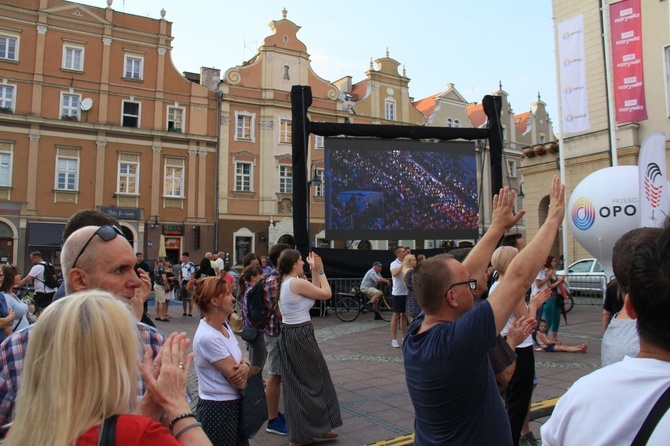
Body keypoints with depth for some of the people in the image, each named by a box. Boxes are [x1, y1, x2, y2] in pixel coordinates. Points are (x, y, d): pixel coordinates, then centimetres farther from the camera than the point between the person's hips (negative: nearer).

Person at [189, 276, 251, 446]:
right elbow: (240, 382, -22)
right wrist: (246, 366, -2)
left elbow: (242, 358, 7)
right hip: (218, 410, -8)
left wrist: (245, 366, -15)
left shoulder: (224, 326, 3)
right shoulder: (208, 337, -25)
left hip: (235, 405, 8)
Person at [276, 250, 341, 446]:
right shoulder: (298, 283, -19)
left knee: (295, 385, 16)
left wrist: (314, 272, 13)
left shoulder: (283, 283, 9)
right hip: (301, 336, -9)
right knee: (313, 382, 6)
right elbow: (326, 294, -9)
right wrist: (320, 271, -1)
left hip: (287, 335, 9)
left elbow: (314, 292, 15)